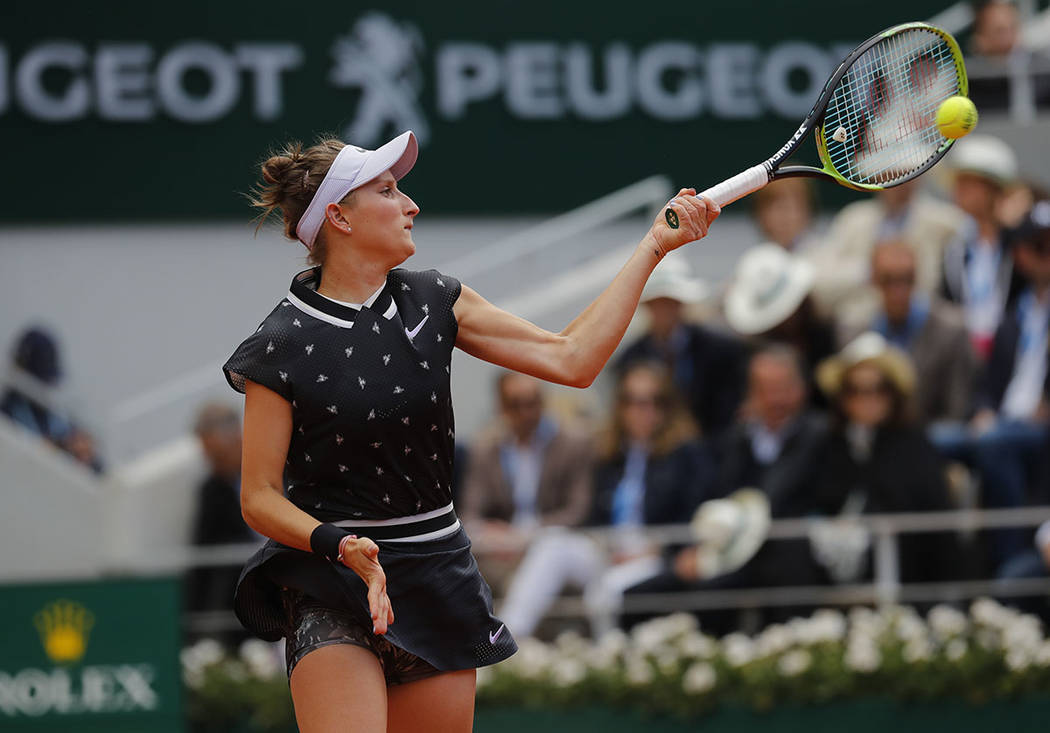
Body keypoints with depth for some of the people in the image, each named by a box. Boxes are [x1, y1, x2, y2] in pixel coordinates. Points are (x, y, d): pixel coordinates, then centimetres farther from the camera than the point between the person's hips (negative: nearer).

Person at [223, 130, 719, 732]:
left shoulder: (433, 301, 5)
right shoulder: (282, 348, -9)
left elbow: (571, 359, 3)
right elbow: (259, 498, -7)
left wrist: (655, 246, 2)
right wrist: (341, 546, -25)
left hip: (438, 581, 5)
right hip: (329, 588, -5)